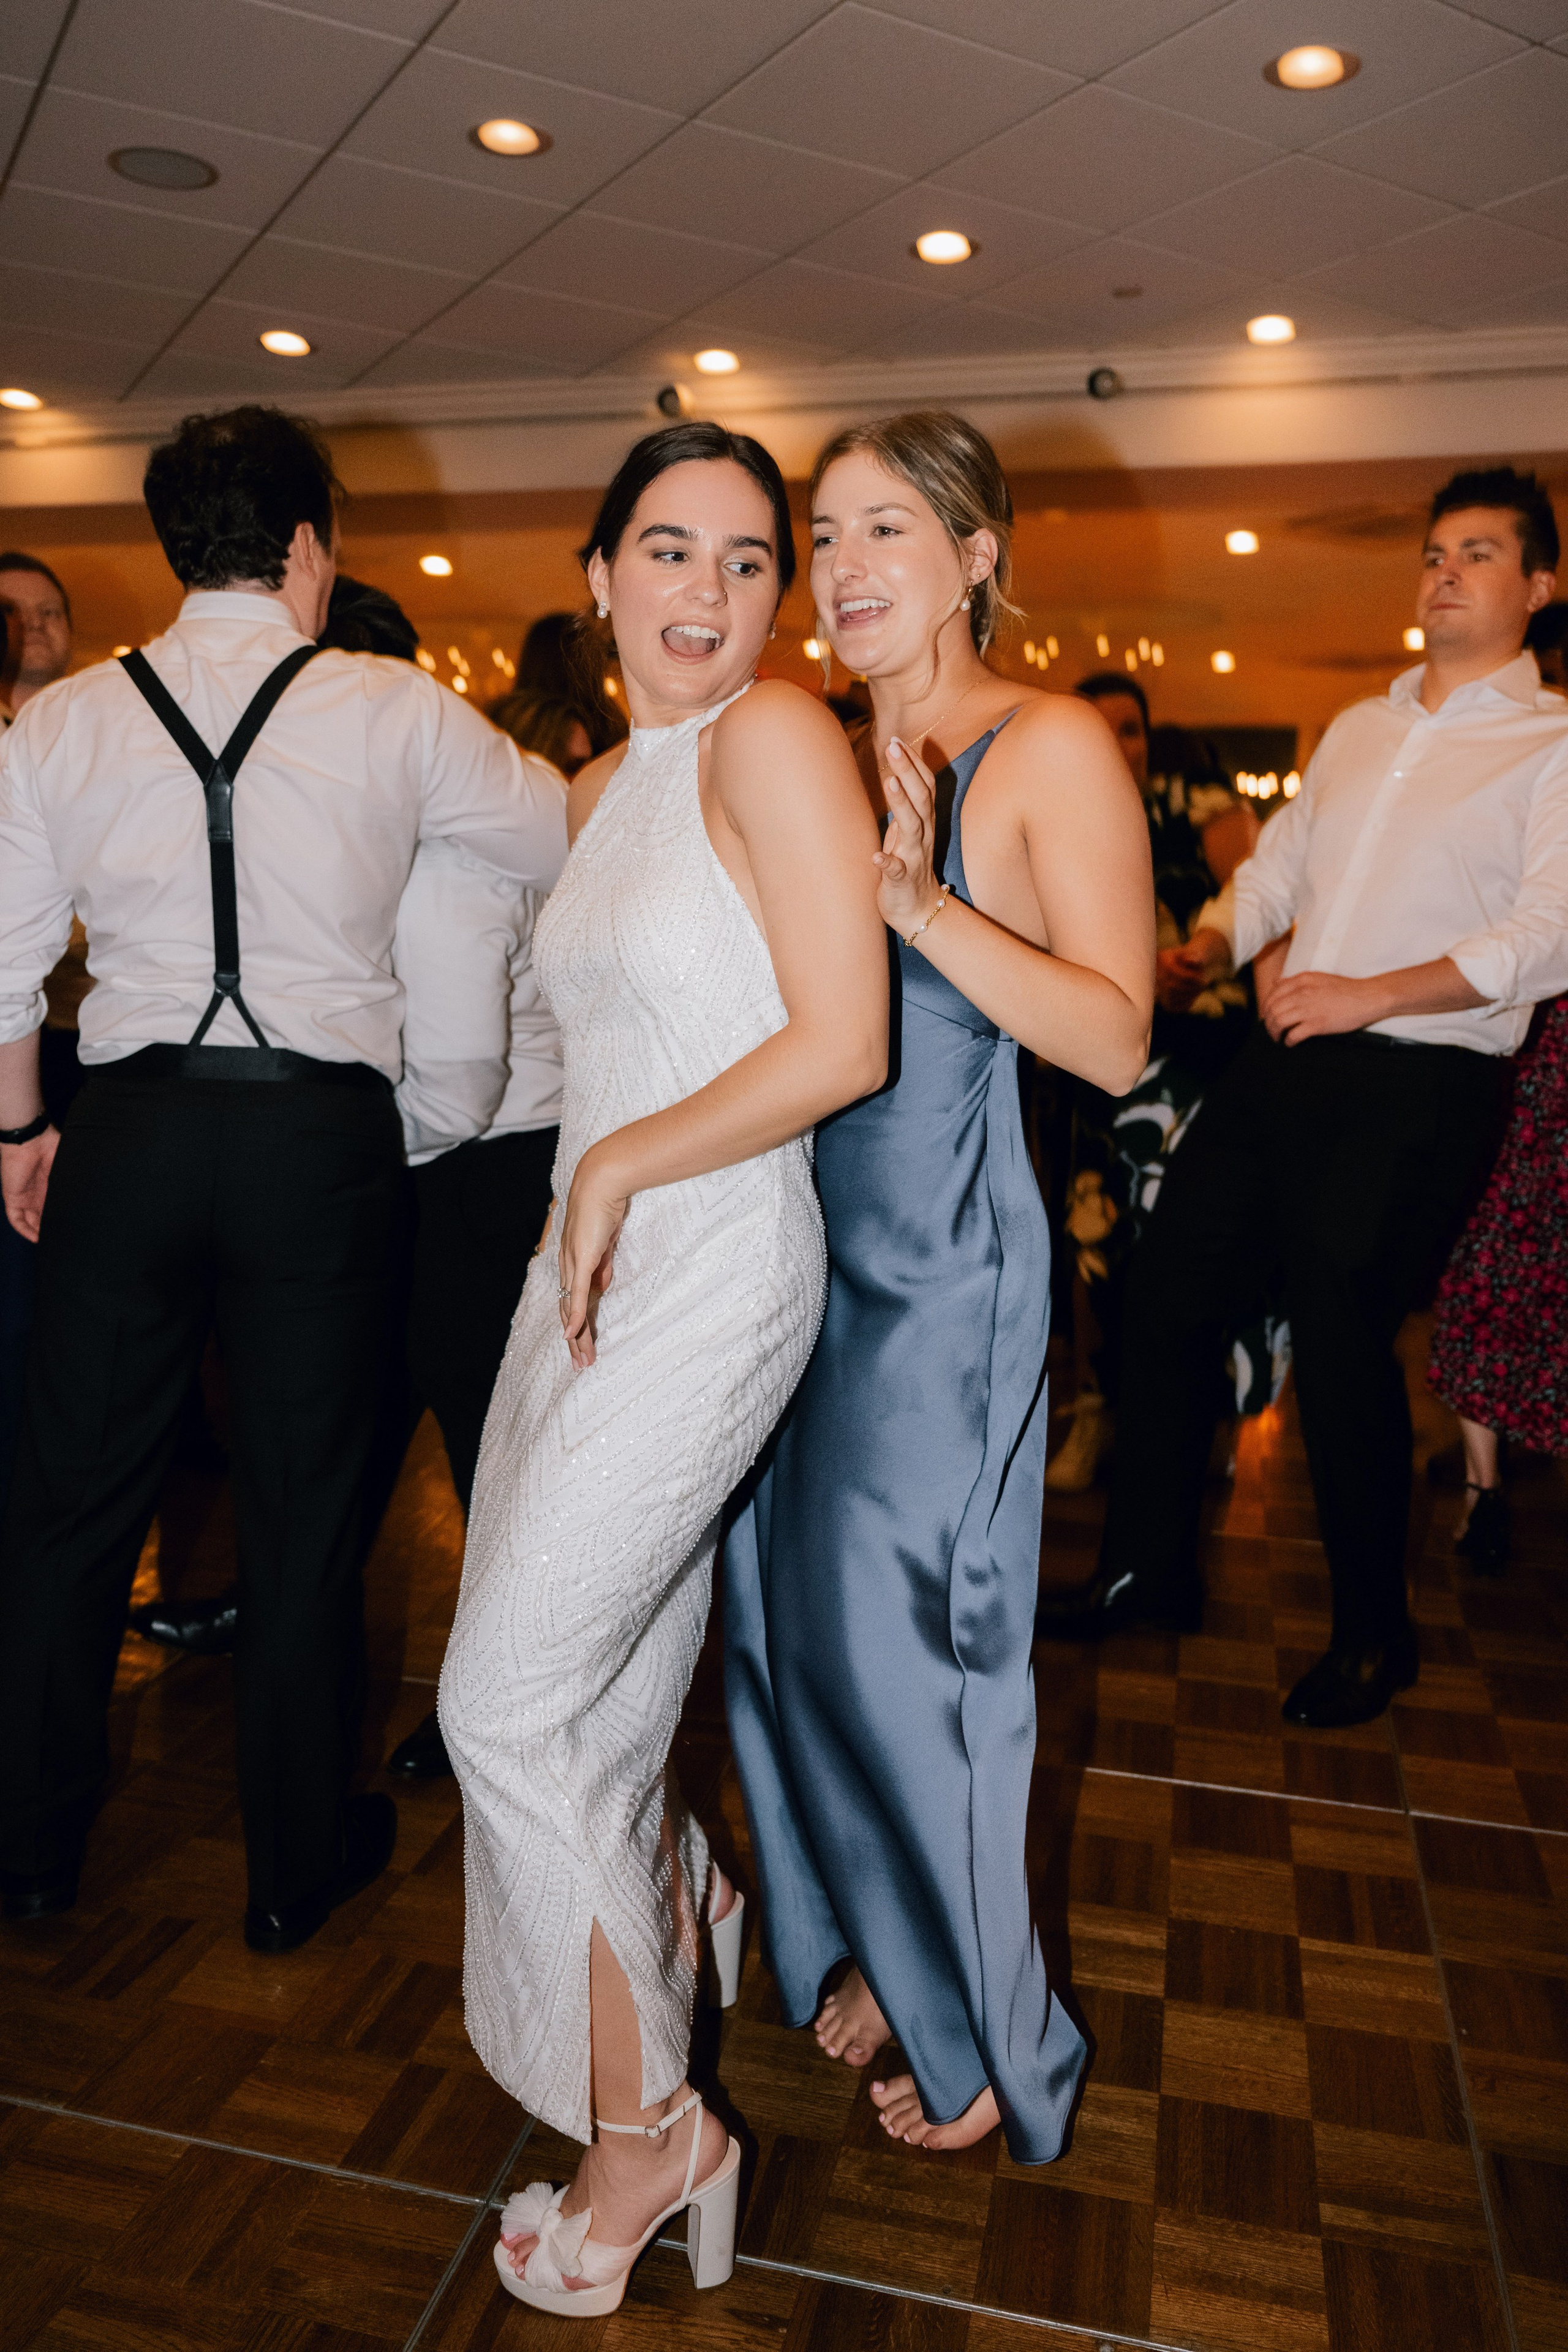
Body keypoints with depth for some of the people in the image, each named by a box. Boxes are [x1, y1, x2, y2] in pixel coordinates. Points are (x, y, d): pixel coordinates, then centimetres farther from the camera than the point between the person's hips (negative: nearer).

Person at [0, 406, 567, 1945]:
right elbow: (572, 841, 6)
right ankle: (298, 1864, 26)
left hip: (133, 1126, 2)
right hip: (320, 1135, -2)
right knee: (303, 1510, 10)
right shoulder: (394, 711, -3)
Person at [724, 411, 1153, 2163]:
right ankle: (872, 1943, 38)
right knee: (790, 1613, 13)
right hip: (798, 1228, 7)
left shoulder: (1050, 749, -8)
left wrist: (924, 902, -26)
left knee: (902, 1637, 2)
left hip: (942, 1259, -7)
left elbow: (1115, 1040, -17)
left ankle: (985, 2033, 29)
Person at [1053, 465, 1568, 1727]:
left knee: (1342, 1342, -2)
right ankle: (1149, 1565, 24)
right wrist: (1213, 940, 0)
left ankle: (1375, 1633, 22)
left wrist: (1373, 994, -21)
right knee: (1166, 1290, 6)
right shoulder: (1356, 729, 19)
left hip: (1417, 1091, -6)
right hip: (1286, 1063, 7)